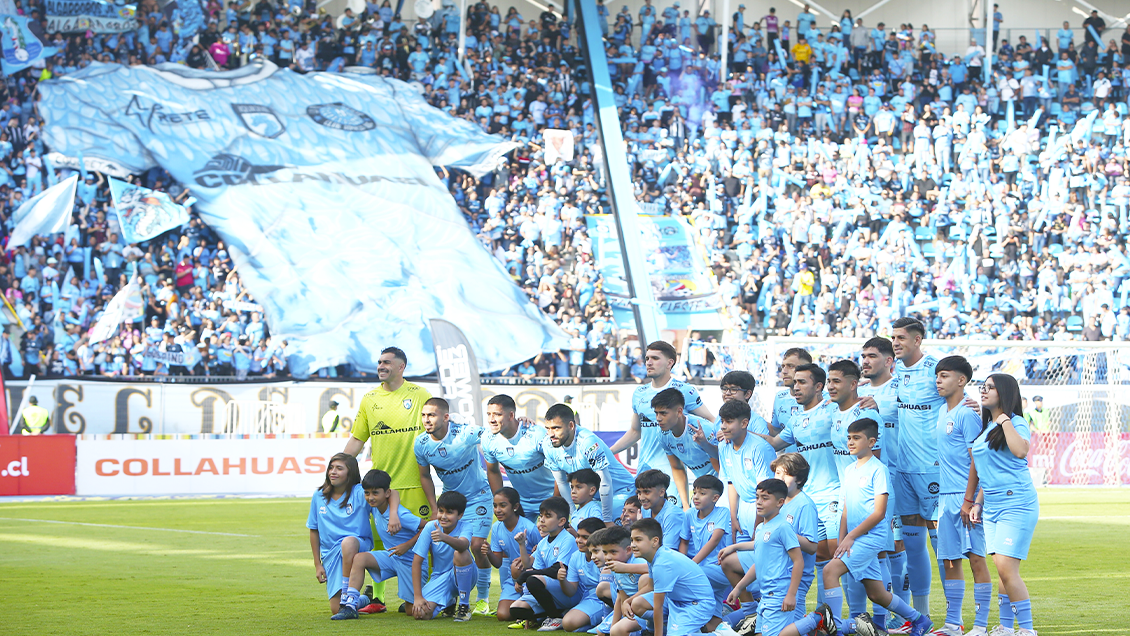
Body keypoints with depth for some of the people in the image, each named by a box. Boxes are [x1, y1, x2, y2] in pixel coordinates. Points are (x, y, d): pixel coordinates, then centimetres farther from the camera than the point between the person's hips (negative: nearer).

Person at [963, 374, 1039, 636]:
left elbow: (1020, 451, -29)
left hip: (1017, 504, -8)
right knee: (1002, 570, 9)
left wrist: (1005, 420, -18)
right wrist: (976, 502, 21)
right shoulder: (985, 427, 17)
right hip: (991, 507, 8)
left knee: (1006, 568, -15)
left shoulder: (1017, 424, -6)